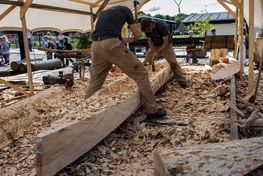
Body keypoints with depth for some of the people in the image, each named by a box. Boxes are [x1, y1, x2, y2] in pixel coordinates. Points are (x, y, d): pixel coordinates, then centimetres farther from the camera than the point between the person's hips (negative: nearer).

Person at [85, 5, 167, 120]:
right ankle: (152, 110, 2)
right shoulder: (125, 9, 21)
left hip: (95, 45, 6)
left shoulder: (103, 13, 36)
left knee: (95, 81, 21)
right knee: (140, 72, 2)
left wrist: (130, 39, 47)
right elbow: (137, 34, 19)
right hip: (110, 44, -6)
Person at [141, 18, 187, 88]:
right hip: (154, 46, 5)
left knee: (173, 62, -16)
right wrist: (154, 52, -23)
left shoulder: (162, 26, -30)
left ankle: (182, 82, -15)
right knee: (146, 62, -3)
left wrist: (157, 52, -29)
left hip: (166, 45, -5)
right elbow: (150, 41, -9)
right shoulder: (147, 29, -14)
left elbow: (166, 42, -28)